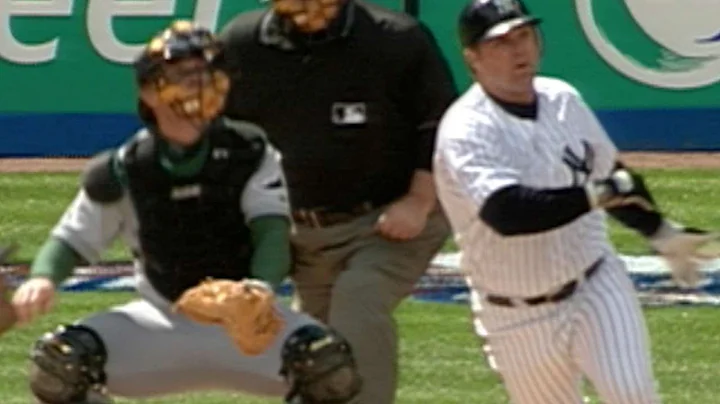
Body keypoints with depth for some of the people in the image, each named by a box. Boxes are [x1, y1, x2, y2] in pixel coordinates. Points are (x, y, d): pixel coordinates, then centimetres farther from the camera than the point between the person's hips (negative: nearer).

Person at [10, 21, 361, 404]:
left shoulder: (250, 153, -9)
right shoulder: (123, 172, -7)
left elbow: (272, 233, -18)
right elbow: (72, 240, -3)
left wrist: (260, 289, -40)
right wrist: (42, 278, -28)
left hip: (244, 321, -1)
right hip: (162, 321, 1)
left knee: (327, 359, -30)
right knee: (58, 360, -23)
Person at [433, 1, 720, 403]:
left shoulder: (564, 100, 2)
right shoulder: (465, 130, -19)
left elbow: (609, 176, 20)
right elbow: (506, 213, -35)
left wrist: (661, 232, 21)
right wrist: (596, 195, -35)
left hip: (598, 288, 4)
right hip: (522, 319, -4)